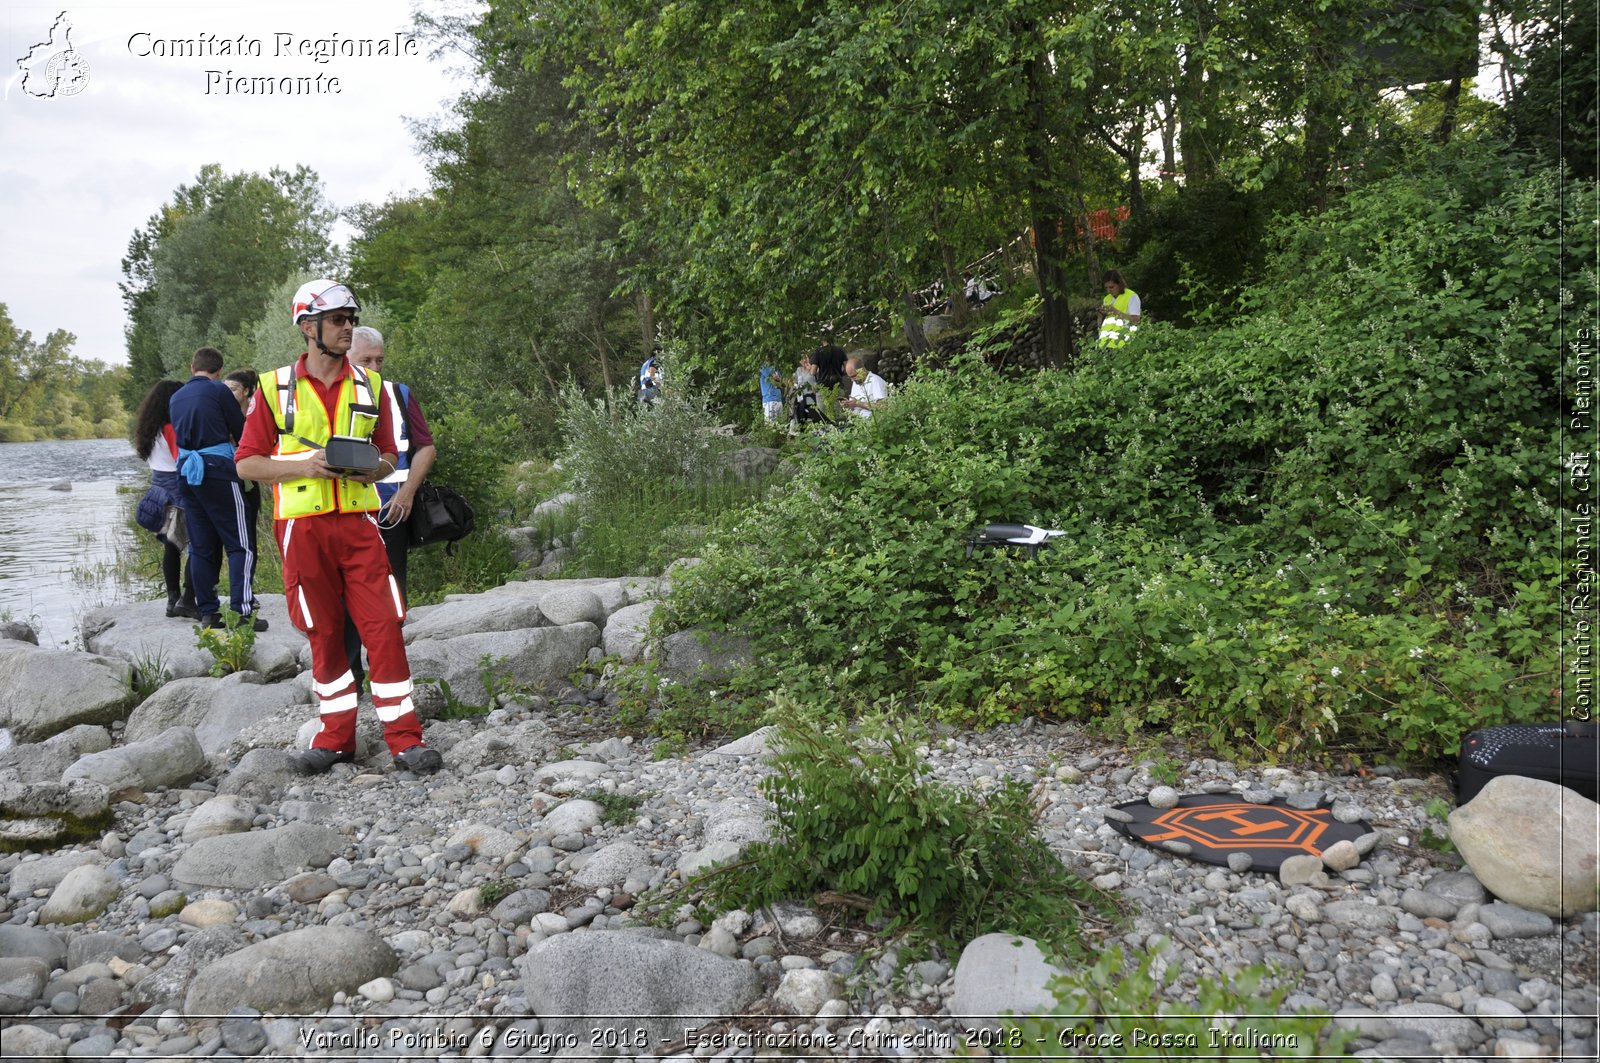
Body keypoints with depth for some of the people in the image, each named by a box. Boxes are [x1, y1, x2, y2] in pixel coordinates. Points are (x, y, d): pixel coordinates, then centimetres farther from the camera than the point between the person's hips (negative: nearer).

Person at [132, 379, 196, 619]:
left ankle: (173, 599, 17)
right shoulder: (172, 428, -15)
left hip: (159, 488, 9)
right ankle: (187, 600, -12)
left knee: (171, 547, 13)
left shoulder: (151, 429, 11)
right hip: (178, 491, -9)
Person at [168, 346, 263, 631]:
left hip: (186, 472, 6)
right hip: (218, 470, -6)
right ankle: (240, 611, -12)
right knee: (239, 545, -4)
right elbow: (242, 432, 0)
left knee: (201, 547, 10)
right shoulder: (219, 391, -5)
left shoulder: (175, 398, 14)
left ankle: (208, 612, 10)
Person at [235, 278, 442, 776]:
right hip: (302, 525, -1)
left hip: (358, 520, 1)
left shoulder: (370, 386, 11)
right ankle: (337, 735, 19)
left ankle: (404, 738, 0)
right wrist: (304, 465, -13)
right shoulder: (276, 387, 3)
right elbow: (248, 463, 3)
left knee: (383, 626, -5)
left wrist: (372, 469, -8)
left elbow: (388, 455, 16)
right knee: (324, 633, 7)